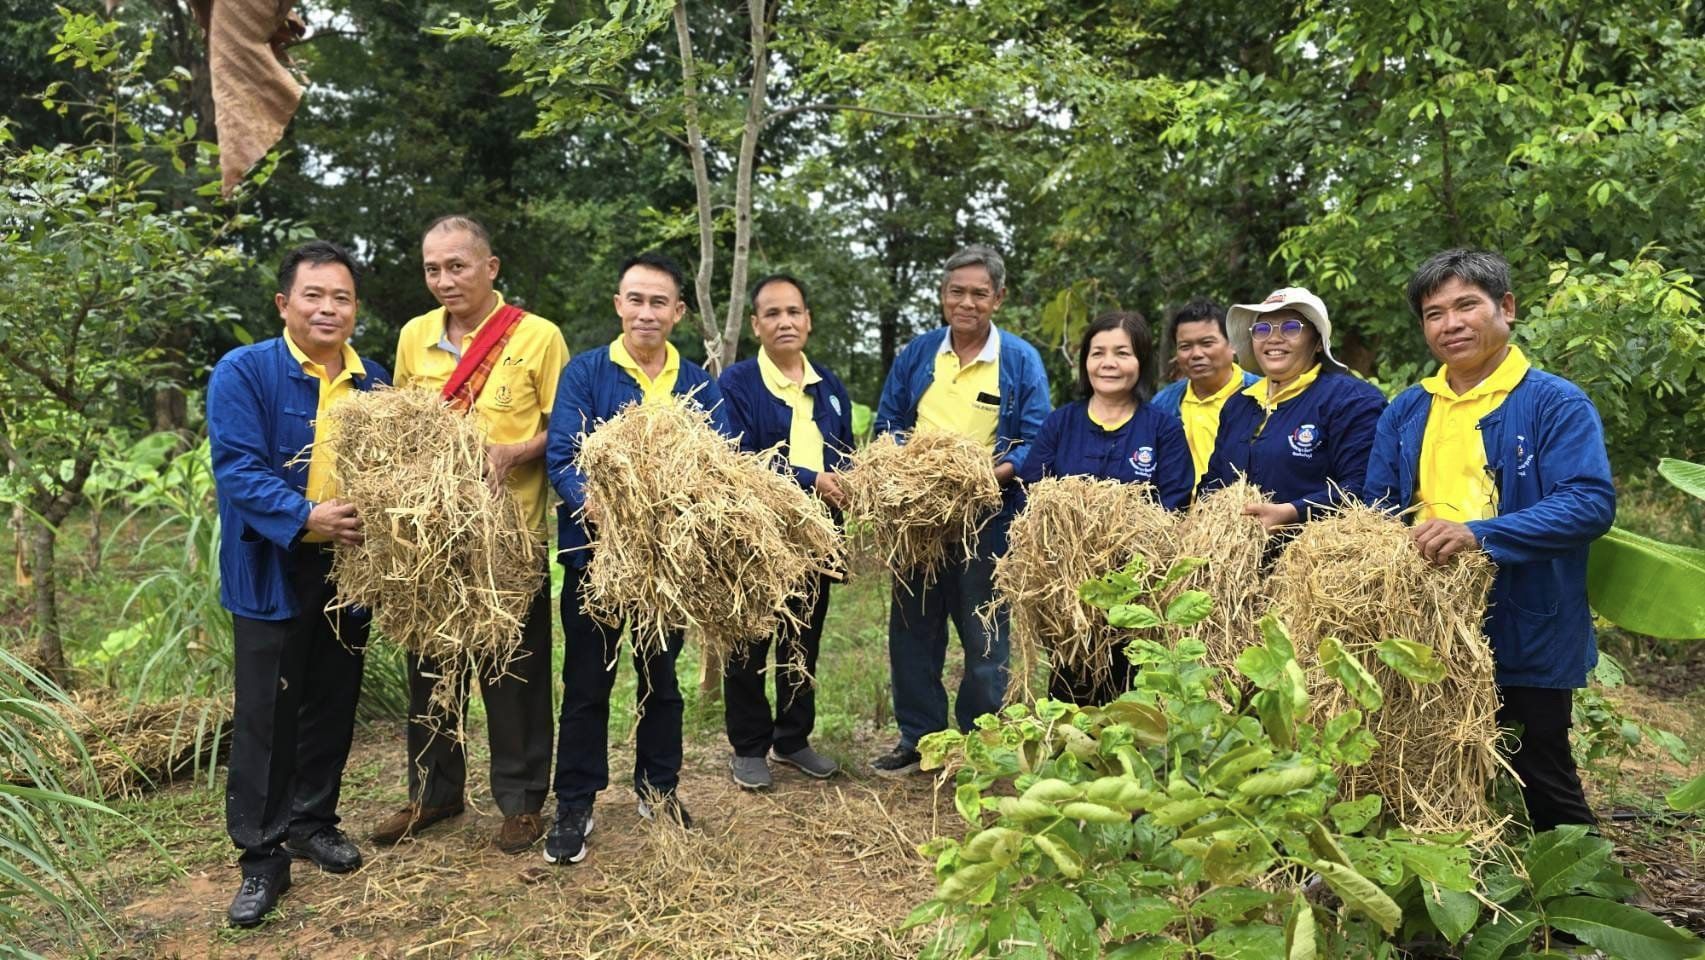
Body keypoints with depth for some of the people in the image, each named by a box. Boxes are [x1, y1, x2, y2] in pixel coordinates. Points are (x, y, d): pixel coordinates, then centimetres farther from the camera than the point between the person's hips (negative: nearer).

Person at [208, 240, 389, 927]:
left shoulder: (374, 382, 6)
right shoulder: (243, 372, -8)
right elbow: (238, 470, -17)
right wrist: (306, 517, -31)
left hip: (351, 567, 4)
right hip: (272, 570, -4)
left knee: (333, 705, 15)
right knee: (266, 714, 4)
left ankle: (313, 821, 33)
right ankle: (263, 854, 16)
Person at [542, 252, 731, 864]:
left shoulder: (700, 385, 4)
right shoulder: (585, 372, -4)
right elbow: (561, 458, -14)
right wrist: (596, 507, -33)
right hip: (596, 551, -2)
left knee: (662, 676, 16)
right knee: (587, 682, 7)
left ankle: (658, 787, 33)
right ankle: (575, 806, 20)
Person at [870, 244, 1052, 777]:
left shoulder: (1022, 360, -1)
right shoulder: (917, 353, 8)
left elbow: (1036, 443, -5)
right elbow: (886, 425, 11)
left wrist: (995, 472, -23)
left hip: (988, 518, -3)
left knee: (985, 638, 6)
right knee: (912, 631, 10)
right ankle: (918, 738, 24)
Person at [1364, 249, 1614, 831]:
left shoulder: (1555, 404, -8)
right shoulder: (1406, 411, 9)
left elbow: (1591, 502, -21)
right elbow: (1377, 509, 13)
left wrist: (1480, 533, -32)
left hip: (1527, 641, -5)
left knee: (1544, 791, 8)